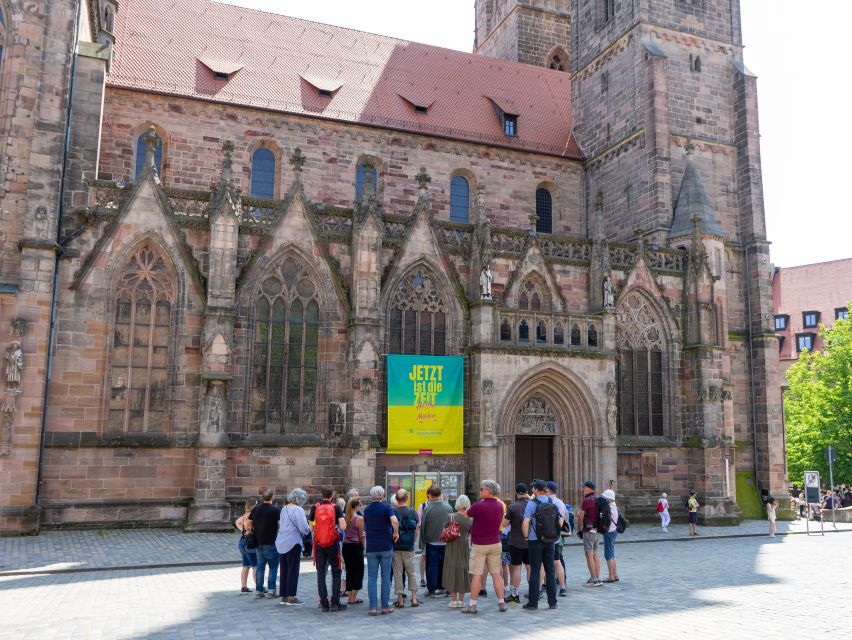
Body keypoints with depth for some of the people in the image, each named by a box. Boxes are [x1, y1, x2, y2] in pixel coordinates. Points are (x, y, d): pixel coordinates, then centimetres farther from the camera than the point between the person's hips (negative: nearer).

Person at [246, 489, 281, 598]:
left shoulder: (256, 509, 4)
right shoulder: (275, 510, -12)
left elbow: (247, 524, 8)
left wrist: (251, 533, 21)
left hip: (258, 543, 5)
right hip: (271, 543, -5)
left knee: (260, 566, 13)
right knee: (273, 567, 5)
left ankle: (258, 590, 13)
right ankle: (271, 590, 0)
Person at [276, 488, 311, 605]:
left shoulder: (284, 509, 12)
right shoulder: (298, 510, -13)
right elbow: (304, 528, -21)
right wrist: (309, 528, 2)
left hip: (281, 543, 8)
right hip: (293, 543, -8)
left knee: (284, 569, 13)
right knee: (293, 570, 0)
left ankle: (284, 596, 18)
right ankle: (291, 597, 1)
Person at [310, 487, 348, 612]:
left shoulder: (315, 508, 0)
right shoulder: (335, 507, -6)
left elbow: (311, 528, 4)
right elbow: (343, 527, -12)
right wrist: (336, 525, 8)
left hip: (319, 544, 2)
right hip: (333, 543, -2)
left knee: (321, 573, 9)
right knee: (336, 573, 8)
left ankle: (324, 604, 8)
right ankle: (335, 603, 4)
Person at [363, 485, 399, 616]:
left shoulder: (367, 509, 8)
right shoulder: (386, 507, -7)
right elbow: (394, 521, -23)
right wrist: (396, 532, -8)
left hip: (371, 547, 3)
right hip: (386, 547, -3)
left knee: (372, 578, 5)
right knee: (386, 577, 5)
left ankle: (373, 607, 0)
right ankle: (385, 607, 8)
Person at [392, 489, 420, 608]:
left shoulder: (392, 512, -8)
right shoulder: (413, 512, -3)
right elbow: (417, 530, 2)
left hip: (395, 546, -1)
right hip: (409, 547, 1)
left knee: (398, 573, 5)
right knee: (411, 573, 13)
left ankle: (400, 599, 6)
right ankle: (414, 598, 12)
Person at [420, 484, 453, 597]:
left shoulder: (427, 508, -13)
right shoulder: (448, 508, -3)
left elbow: (422, 527, -7)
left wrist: (422, 543, 4)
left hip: (432, 542, -3)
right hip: (445, 542, 3)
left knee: (432, 566, 5)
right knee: (443, 565, 15)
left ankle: (431, 590, 7)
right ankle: (442, 587, 22)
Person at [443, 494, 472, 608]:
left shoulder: (451, 516, -12)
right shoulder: (470, 519, -2)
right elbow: (469, 534, 9)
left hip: (453, 546, -3)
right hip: (465, 546, 3)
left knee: (453, 570, 4)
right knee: (464, 571, 10)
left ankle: (454, 600, 6)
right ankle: (461, 600, 15)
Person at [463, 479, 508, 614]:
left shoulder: (479, 505, -19)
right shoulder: (500, 506, 2)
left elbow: (465, 514, -5)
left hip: (479, 545, -5)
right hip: (495, 544, 5)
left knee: (476, 575, -1)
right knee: (496, 574, 11)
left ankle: (472, 604, 3)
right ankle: (501, 603, 12)